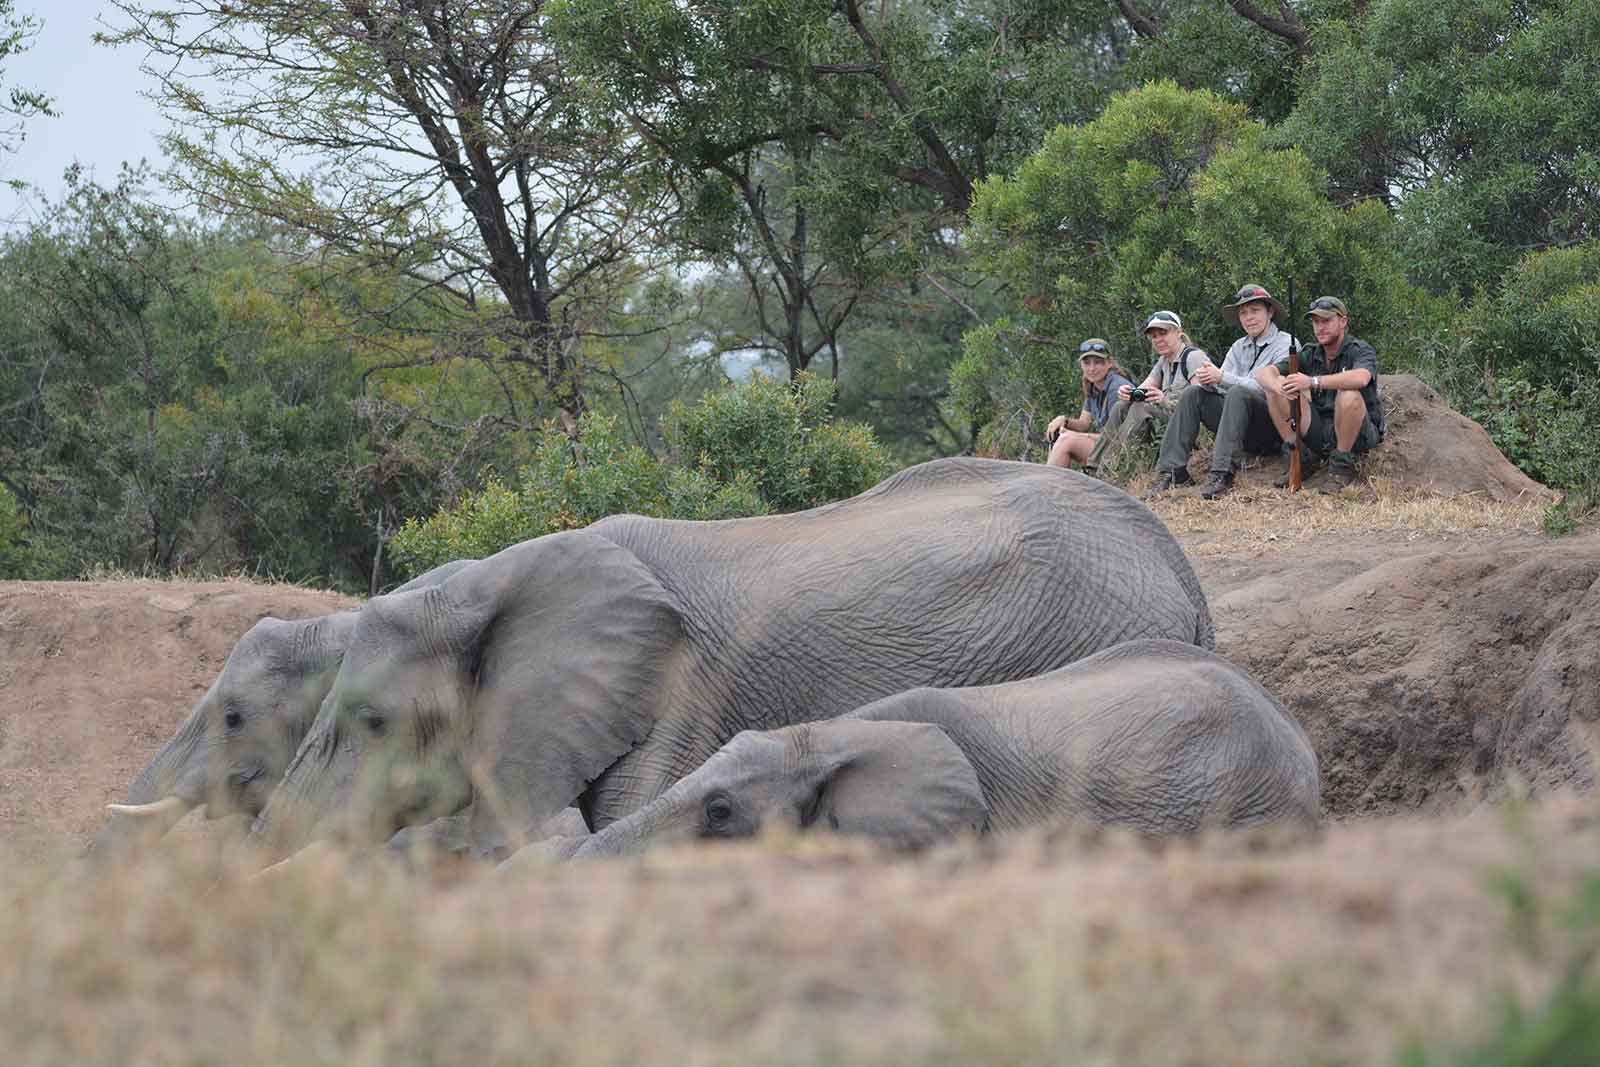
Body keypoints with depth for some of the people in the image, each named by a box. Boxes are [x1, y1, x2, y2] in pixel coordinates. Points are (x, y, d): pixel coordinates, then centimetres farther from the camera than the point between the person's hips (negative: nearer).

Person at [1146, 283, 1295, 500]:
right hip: (1246, 434, 6)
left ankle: (1222, 474, -39)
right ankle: (1172, 471, -17)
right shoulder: (1239, 347, 19)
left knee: (1238, 392, -31)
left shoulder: (1285, 344, -2)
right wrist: (1207, 380, -16)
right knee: (1193, 393, -7)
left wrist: (1222, 378, -19)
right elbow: (1220, 389, 8)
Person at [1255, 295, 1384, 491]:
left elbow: (1361, 378, -36)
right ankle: (1299, 458, -5)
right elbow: (1263, 373, -4)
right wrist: (1278, 386, -30)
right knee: (1276, 389, -9)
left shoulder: (1360, 351, -10)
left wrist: (1313, 382, -44)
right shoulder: (1310, 355, 5)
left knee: (1349, 395, -36)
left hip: (1360, 435, -5)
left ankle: (1342, 464, -18)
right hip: (1319, 432, 5)